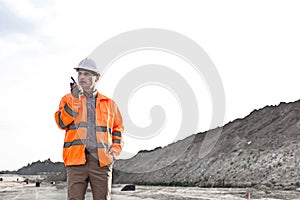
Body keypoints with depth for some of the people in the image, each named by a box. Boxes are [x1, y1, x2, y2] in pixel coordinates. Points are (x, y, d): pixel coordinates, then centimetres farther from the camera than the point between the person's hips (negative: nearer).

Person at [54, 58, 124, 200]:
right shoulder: (68, 99, 12)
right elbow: (62, 122, -4)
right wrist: (75, 99, -11)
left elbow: (118, 129, 22)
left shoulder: (109, 103, 16)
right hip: (77, 158, -1)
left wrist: (115, 150, 7)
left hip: (102, 160, 1)